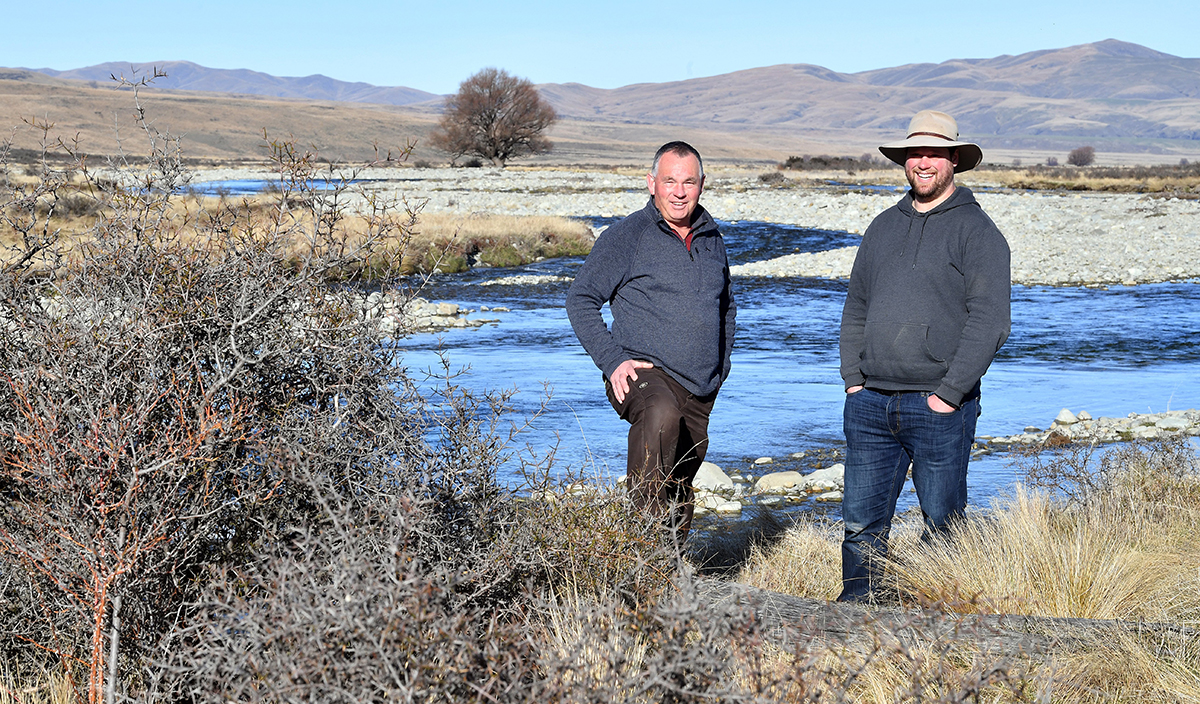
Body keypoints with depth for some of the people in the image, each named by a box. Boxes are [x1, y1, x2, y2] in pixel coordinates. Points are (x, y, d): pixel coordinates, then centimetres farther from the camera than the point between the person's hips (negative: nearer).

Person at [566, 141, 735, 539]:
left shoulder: (712, 241, 15)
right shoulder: (627, 236, -4)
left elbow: (726, 308, 31)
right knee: (661, 415, -40)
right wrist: (612, 360, -14)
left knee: (680, 489, 12)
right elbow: (581, 299, -5)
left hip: (700, 388, 6)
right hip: (642, 373, -6)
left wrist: (721, 363, 18)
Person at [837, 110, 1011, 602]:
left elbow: (989, 320, -10)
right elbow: (856, 307, 19)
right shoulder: (884, 227, 16)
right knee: (861, 522, 6)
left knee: (941, 525, 3)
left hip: (939, 406, -5)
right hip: (870, 404, 5)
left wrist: (949, 394, -15)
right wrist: (853, 379, 7)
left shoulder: (976, 230, -2)